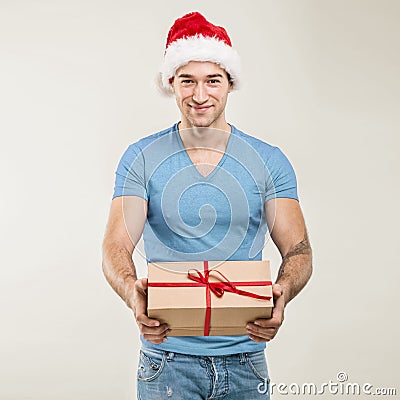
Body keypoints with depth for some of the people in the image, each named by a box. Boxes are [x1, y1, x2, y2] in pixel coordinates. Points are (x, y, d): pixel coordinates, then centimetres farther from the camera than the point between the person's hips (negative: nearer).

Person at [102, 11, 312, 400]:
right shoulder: (141, 159, -2)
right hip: (166, 355, -1)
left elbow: (297, 249, -4)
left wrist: (283, 292, -27)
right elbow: (116, 245, -9)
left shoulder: (269, 162, 0)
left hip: (244, 355, 1)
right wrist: (134, 294, -31)